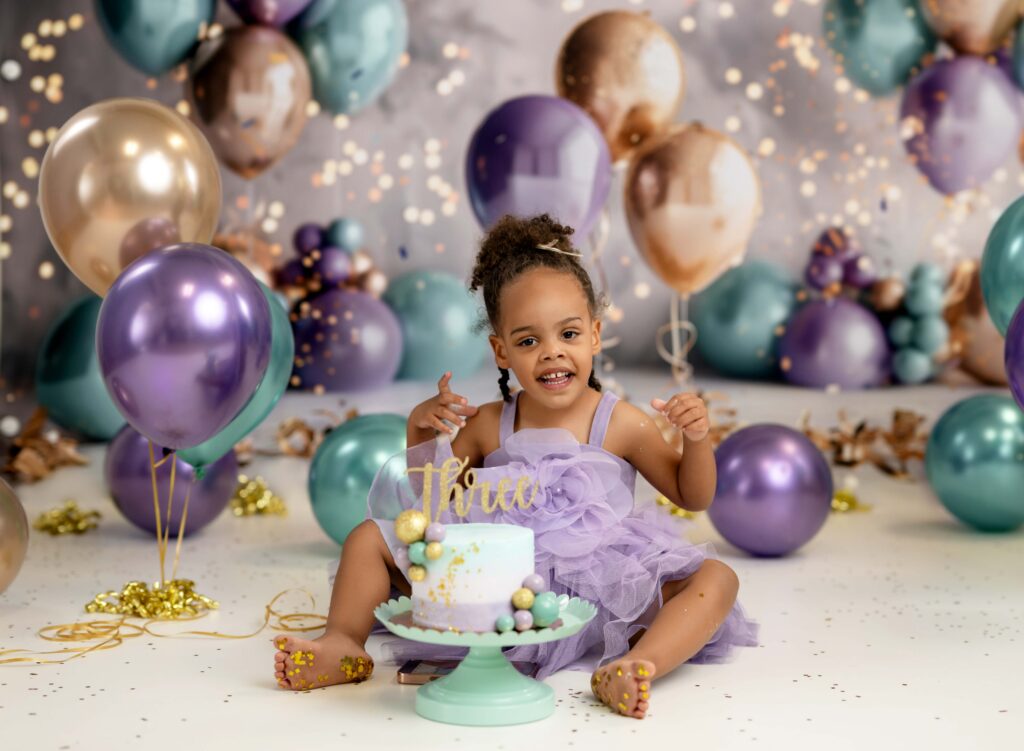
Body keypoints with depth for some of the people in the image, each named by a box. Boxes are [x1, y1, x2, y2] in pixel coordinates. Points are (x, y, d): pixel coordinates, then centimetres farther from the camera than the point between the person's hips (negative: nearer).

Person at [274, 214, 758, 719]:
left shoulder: (620, 424, -3)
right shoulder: (488, 424, 3)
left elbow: (692, 497, 5)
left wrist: (696, 438, -15)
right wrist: (422, 431, -6)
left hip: (598, 594, -2)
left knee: (716, 579, -23)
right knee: (369, 537, -1)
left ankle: (634, 667, -43)